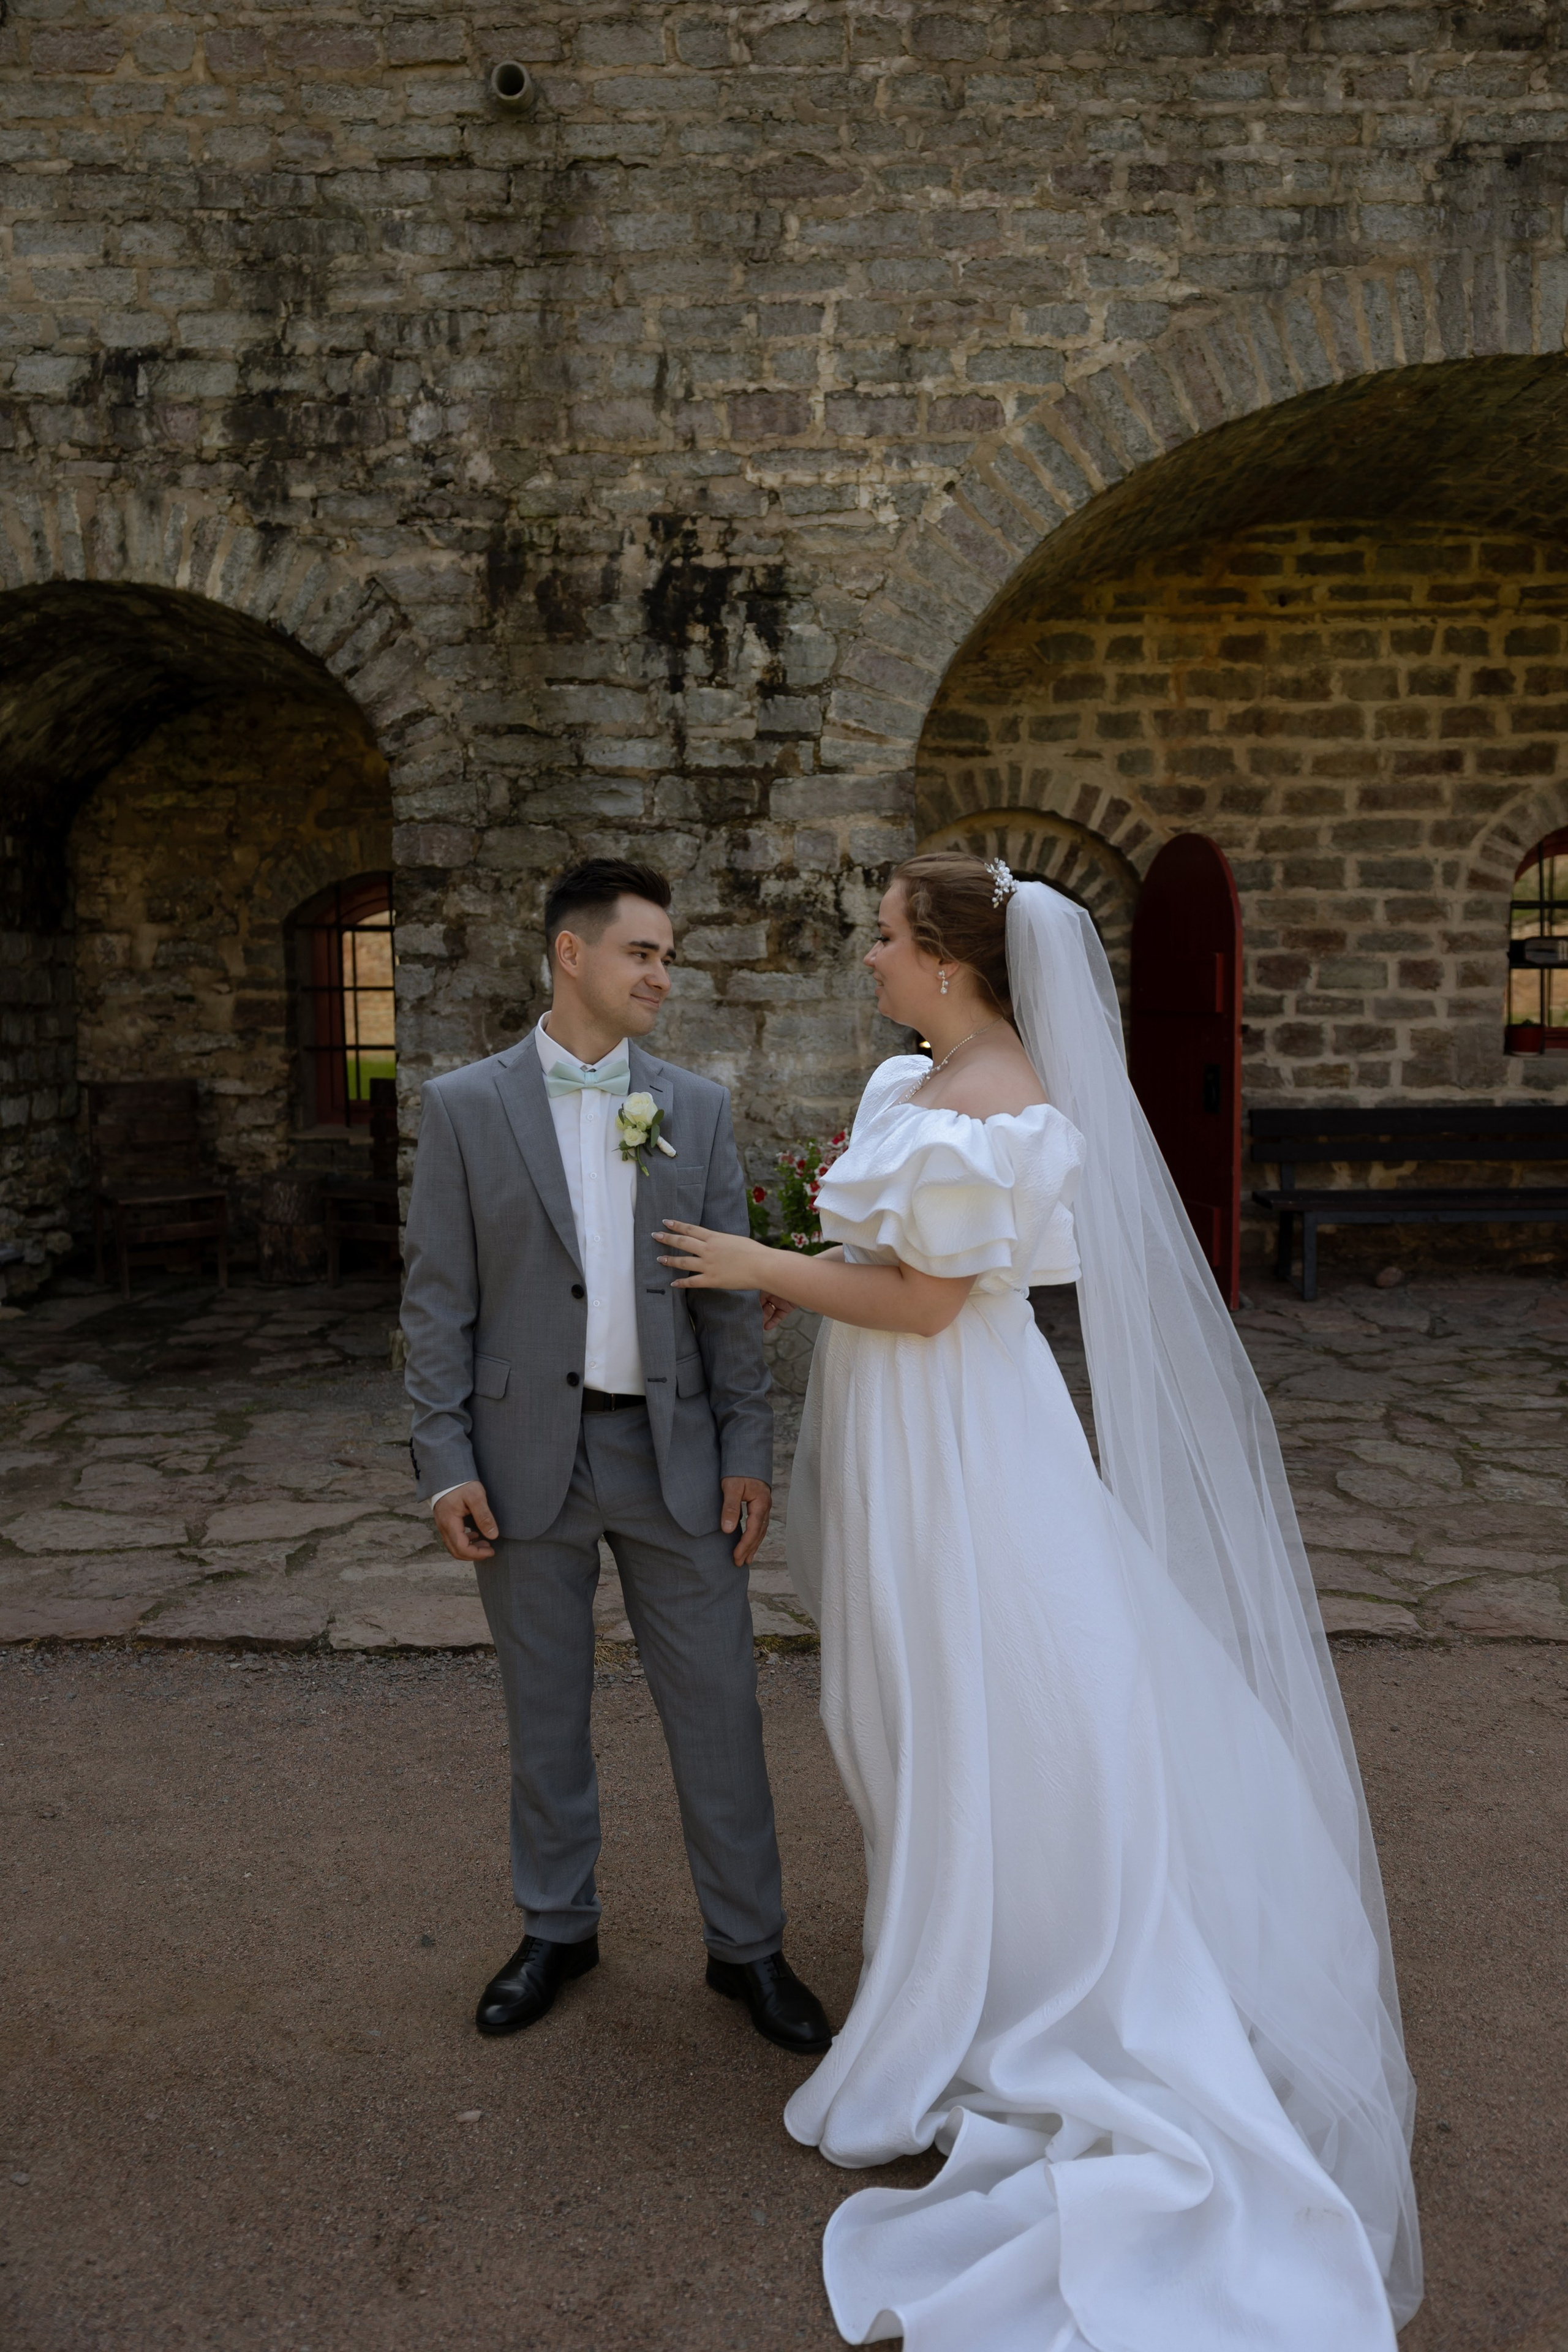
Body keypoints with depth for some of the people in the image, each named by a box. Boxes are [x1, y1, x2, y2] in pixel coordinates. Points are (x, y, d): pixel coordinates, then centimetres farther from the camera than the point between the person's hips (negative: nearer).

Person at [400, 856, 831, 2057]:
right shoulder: (467, 1106, -1)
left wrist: (748, 1450, -1)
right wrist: (447, 1461, -7)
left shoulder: (699, 1108, 4)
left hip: (673, 1451, 1)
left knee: (720, 1710, 7)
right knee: (545, 1712, 14)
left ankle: (748, 1943, 27)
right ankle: (558, 1927, 35)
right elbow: (439, 1298, -2)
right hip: (527, 1452, -1)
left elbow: (731, 1291, 4)